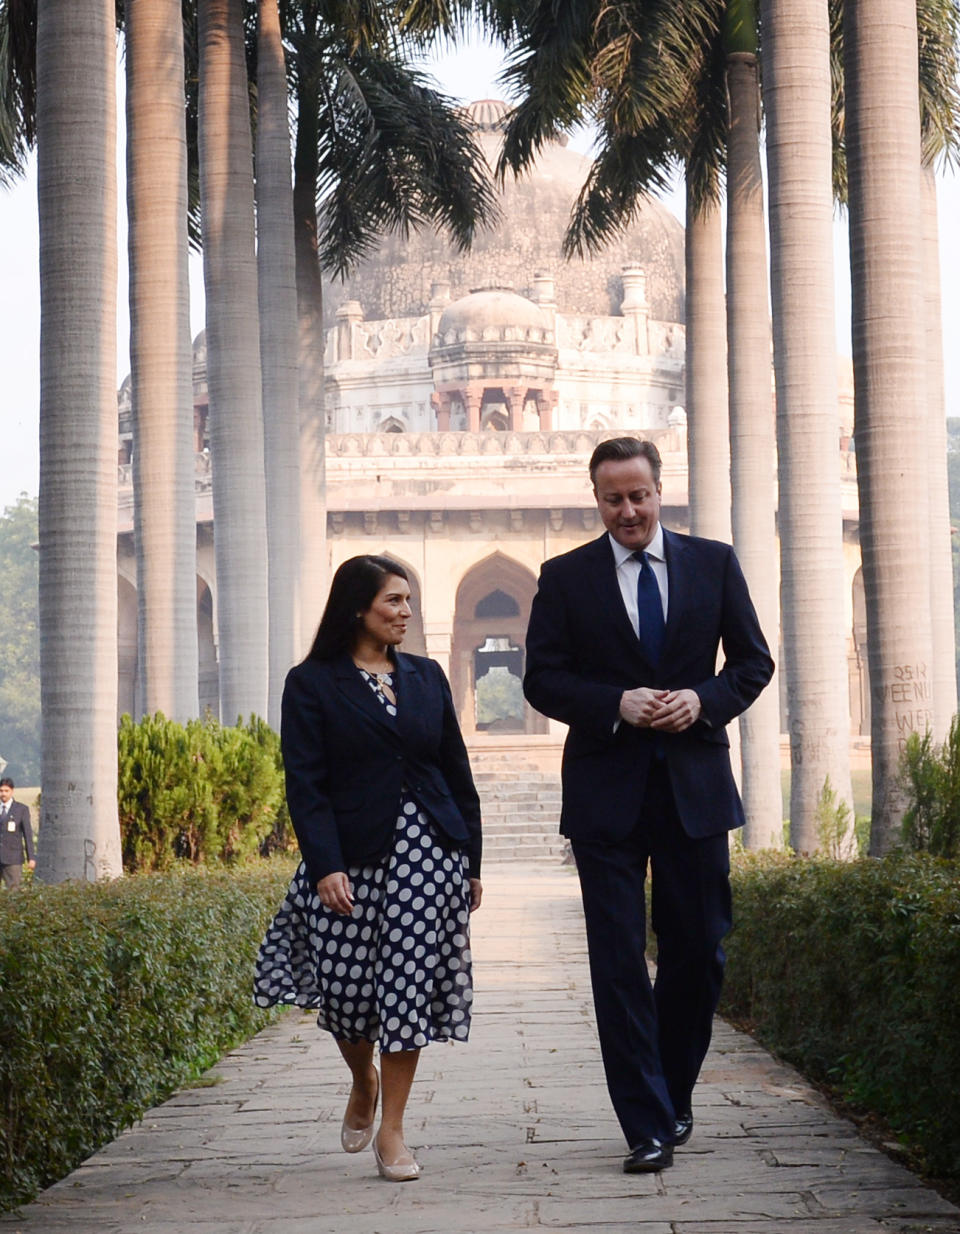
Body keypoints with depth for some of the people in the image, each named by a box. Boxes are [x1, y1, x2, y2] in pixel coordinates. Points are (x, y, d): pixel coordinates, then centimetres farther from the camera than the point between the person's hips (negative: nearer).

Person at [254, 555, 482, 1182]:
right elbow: (306, 784, -5)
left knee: (409, 984, -4)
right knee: (347, 988, 0)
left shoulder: (426, 677, 13)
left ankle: (391, 1128, 4)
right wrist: (325, 865, -16)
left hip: (429, 848, 3)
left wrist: (472, 861, 13)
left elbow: (457, 772, 15)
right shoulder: (312, 683, 1)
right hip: (353, 854, -2)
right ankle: (364, 1081, 33)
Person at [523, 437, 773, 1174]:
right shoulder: (565, 578, 4)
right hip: (607, 793, -2)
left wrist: (703, 699, -10)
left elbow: (754, 662, 9)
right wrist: (617, 704, -15)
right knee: (619, 961, -5)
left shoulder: (714, 563, 8)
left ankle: (673, 1096, 27)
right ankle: (648, 1127, -2)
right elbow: (543, 680, 1)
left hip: (695, 783, 2)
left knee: (699, 951, 7)